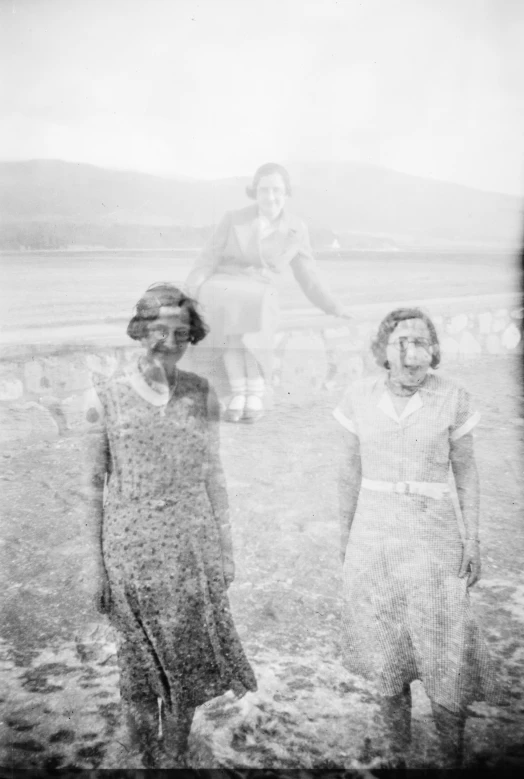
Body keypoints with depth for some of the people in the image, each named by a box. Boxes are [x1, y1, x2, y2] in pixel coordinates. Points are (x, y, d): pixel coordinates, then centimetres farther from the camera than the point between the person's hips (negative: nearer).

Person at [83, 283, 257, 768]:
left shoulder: (201, 394, -1)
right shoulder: (107, 395, -7)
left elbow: (212, 474, 6)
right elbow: (95, 483, -2)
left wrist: (225, 548, 7)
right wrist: (98, 566, -1)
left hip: (193, 546, 2)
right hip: (132, 547, -2)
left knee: (186, 663, 11)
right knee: (140, 664, 12)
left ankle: (175, 758, 34)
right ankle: (146, 757, 35)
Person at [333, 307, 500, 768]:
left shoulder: (453, 398, -8)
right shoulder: (360, 398, -5)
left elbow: (466, 472, 0)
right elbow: (351, 470, 4)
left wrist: (473, 540, -4)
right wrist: (345, 533, 7)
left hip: (433, 532, -1)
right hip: (374, 531, 2)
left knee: (445, 653, 1)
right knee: (386, 645, 12)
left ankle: (454, 758, 23)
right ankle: (400, 752, 32)